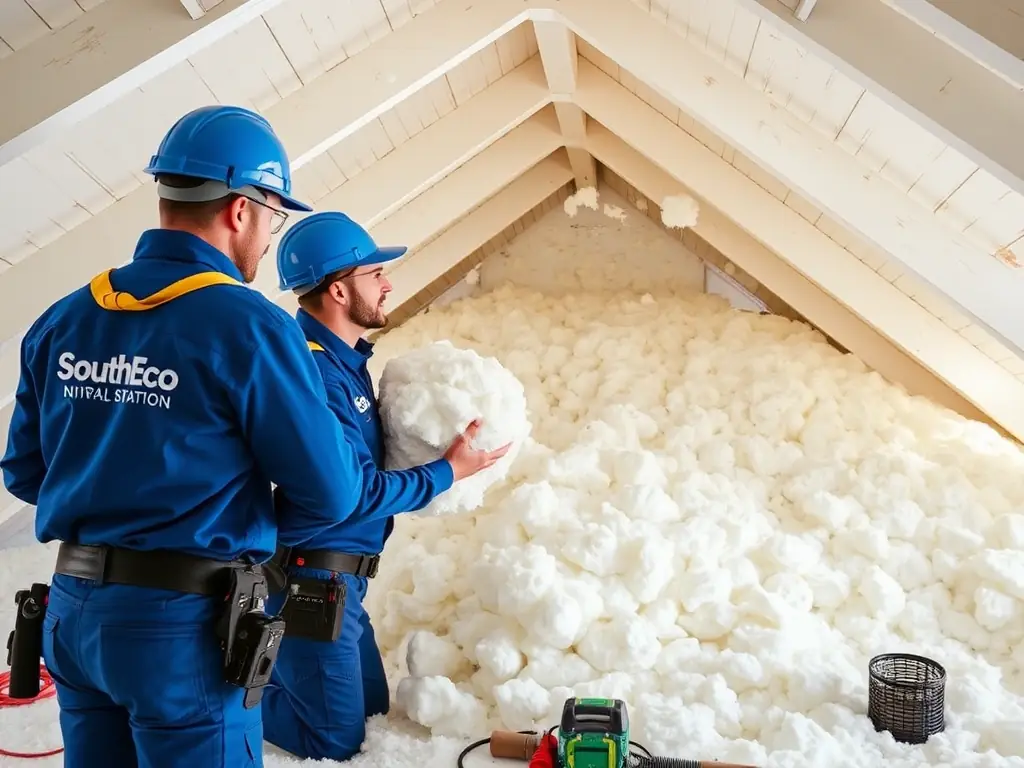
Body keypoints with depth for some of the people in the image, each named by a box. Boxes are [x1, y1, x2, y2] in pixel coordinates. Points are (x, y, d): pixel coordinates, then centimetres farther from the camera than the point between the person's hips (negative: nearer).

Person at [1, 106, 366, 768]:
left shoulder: (62, 322, 1)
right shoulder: (249, 325, -17)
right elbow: (329, 491, -13)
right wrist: (255, 535, 6)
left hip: (72, 606, 6)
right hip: (184, 621, -6)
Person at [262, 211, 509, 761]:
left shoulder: (342, 359, 7)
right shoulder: (312, 370, -24)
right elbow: (356, 494, -25)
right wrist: (447, 472, -14)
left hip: (338, 578, 10)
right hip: (312, 580, -10)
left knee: (373, 711, 22)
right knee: (339, 743, 6)